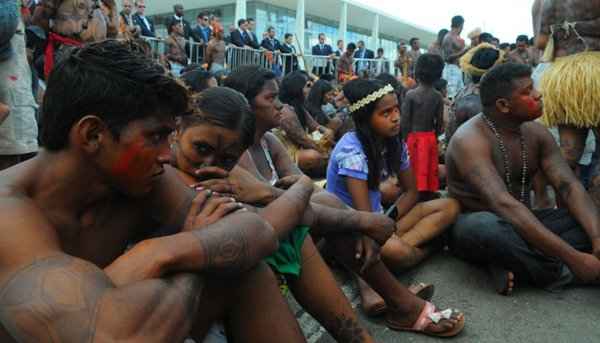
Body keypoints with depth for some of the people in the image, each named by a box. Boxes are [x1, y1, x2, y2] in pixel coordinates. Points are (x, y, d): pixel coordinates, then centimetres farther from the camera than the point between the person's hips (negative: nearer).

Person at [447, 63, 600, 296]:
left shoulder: (535, 132, 0)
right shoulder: (470, 140, -23)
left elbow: (569, 187, -8)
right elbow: (504, 205, -35)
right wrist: (573, 258, -37)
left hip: (522, 224, 7)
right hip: (475, 225, -6)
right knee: (485, 226, -42)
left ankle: (513, 264, -19)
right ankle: (561, 273, -17)